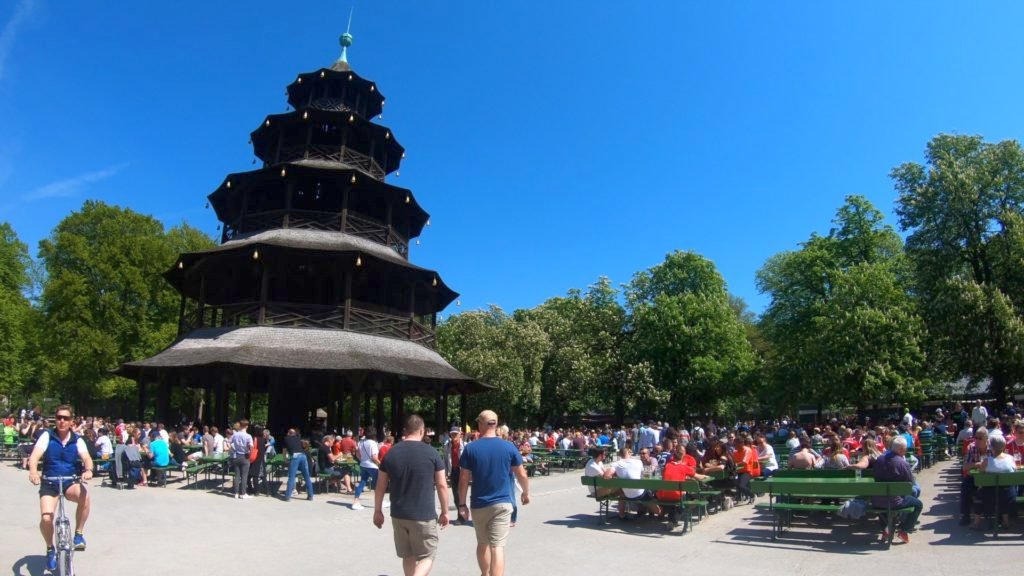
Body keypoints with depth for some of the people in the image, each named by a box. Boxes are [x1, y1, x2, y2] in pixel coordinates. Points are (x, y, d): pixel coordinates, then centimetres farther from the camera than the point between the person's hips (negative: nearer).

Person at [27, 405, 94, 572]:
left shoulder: (77, 440, -3)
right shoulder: (47, 436, -6)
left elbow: (86, 458, -17)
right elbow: (35, 456, -19)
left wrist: (88, 470, -40)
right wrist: (33, 471, -41)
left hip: (70, 482, 0)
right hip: (49, 483, 0)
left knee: (84, 495, -33)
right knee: (46, 518, -19)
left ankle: (78, 534, -14)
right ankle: (50, 549, 12)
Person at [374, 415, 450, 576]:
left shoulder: (391, 453, 1)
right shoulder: (431, 453, -7)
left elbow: (380, 486, 5)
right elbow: (442, 485, -6)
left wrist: (378, 511, 15)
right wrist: (445, 512, 4)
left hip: (398, 515, 4)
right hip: (424, 516, -4)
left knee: (408, 556, 18)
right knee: (427, 557, 8)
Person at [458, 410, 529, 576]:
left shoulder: (470, 448, -6)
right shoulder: (509, 447, -4)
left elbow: (464, 479, -5)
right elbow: (521, 475, 3)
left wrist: (462, 504, 4)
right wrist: (526, 492, 21)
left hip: (479, 504, 1)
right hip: (502, 503, -1)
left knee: (482, 543, 21)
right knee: (497, 546, -3)